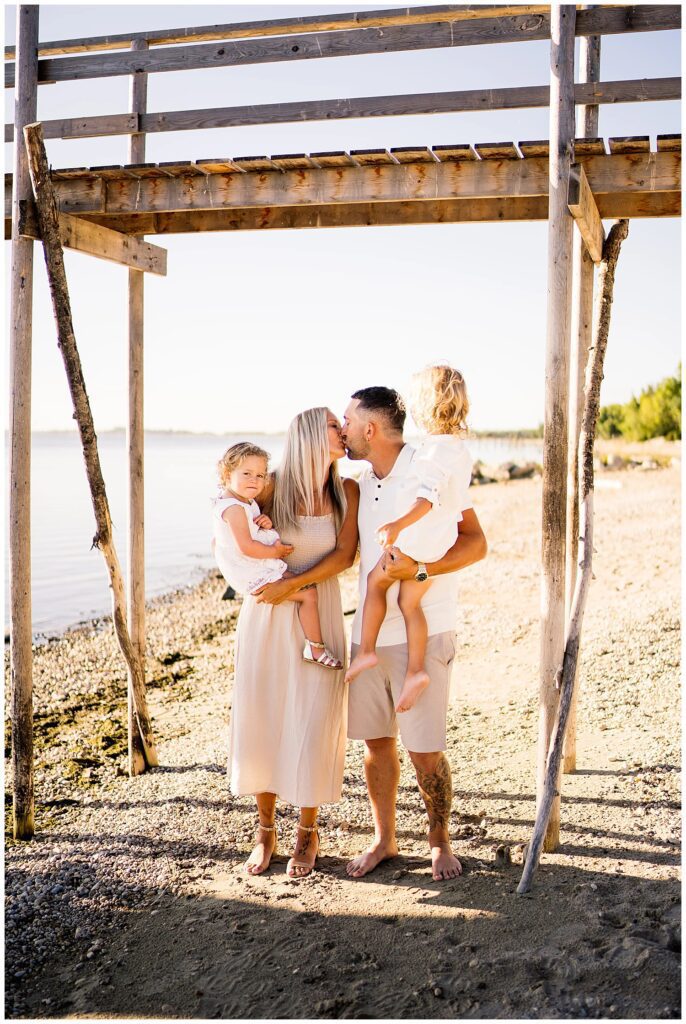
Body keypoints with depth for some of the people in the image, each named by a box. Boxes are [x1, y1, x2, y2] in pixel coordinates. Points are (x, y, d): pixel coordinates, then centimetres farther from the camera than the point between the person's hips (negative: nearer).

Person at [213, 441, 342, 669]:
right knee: (308, 593, -12)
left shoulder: (247, 503, 12)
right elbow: (246, 547, -29)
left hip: (260, 571, 11)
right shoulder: (234, 508, -22)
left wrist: (266, 524, 1)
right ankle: (316, 648, -6)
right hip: (256, 576, -11)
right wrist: (275, 552, -17)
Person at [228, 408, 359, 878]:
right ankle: (266, 830, 22)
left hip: (318, 615, 0)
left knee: (312, 722, 1)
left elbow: (344, 556, -9)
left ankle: (308, 833, 18)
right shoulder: (274, 487, -3)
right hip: (265, 615, 0)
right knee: (261, 717, 5)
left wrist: (290, 584, -17)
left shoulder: (347, 491, 0)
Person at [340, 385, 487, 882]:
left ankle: (440, 840, 20)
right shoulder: (363, 484, 12)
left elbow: (476, 542, -13)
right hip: (368, 632, 6)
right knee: (375, 739, 11)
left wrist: (420, 567, -28)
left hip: (423, 633, -6)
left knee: (425, 747, -2)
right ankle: (384, 839, 27)